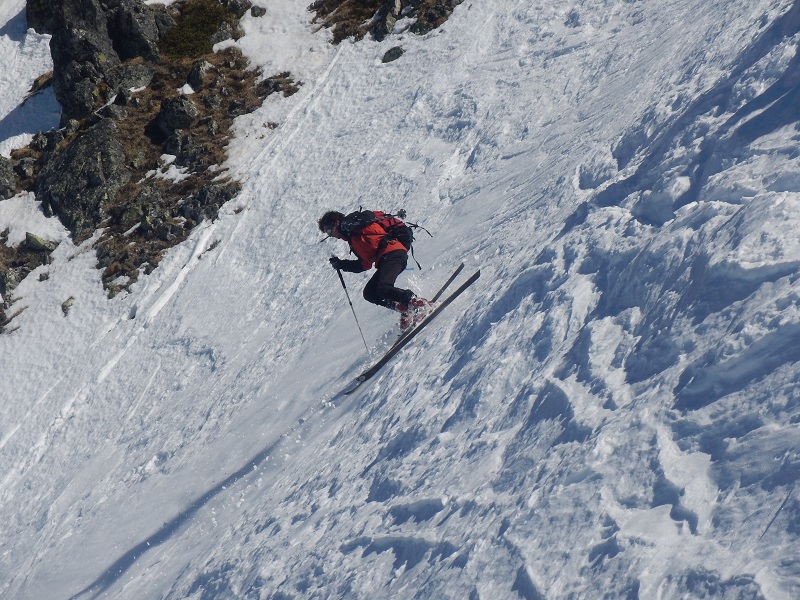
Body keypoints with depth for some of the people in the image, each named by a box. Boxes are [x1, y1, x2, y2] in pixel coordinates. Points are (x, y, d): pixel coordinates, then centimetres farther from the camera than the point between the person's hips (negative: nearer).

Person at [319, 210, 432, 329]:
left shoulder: (351, 223, 3)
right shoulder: (352, 239, 27)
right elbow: (364, 265, 26)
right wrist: (340, 264, 24)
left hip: (393, 252, -9)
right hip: (383, 259, 9)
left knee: (383, 288, -25)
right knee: (369, 293, 4)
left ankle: (421, 304, -22)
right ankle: (406, 309, -2)